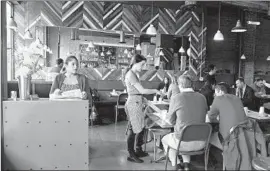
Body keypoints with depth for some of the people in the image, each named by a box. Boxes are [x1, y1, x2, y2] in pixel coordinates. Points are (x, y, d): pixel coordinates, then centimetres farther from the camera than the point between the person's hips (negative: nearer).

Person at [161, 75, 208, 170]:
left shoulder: (176, 98, -13)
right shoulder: (202, 97, -1)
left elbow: (171, 120, -1)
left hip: (184, 142, -4)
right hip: (201, 142, 5)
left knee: (165, 139, 28)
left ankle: (176, 164, 20)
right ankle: (186, 164, 32)